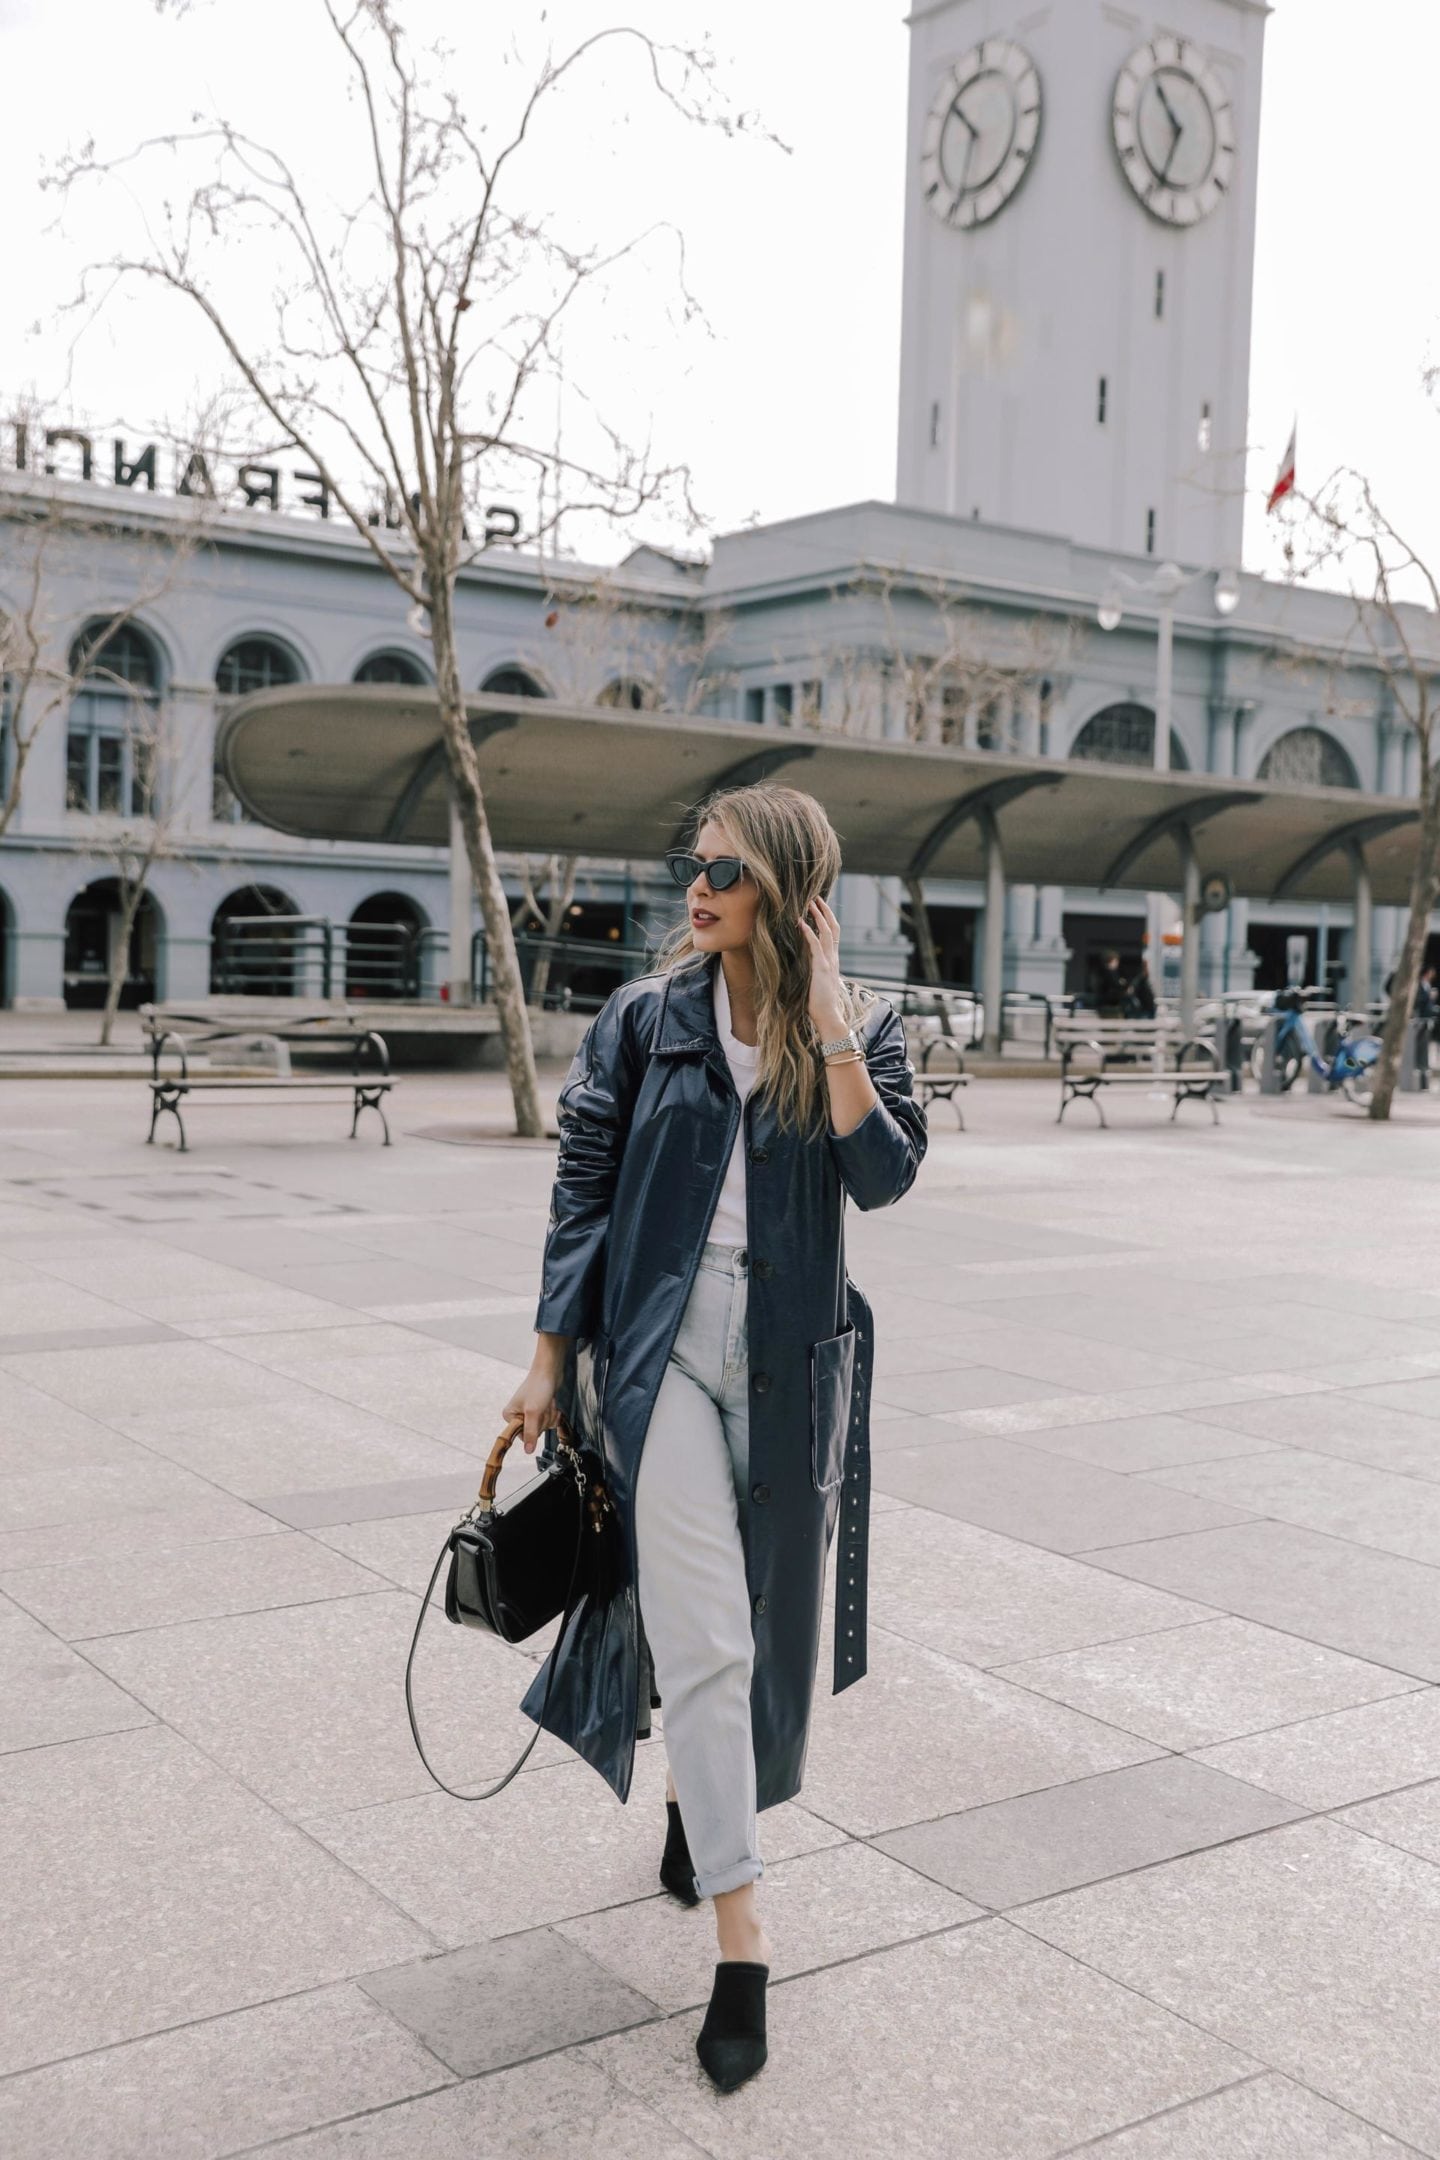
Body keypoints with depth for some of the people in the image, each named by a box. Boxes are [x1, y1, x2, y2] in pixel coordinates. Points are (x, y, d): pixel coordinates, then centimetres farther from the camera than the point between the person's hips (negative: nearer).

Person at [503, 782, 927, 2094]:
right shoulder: (648, 1019, -1)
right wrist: (552, 1357, 2)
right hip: (661, 1345, -1)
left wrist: (832, 1032, -21)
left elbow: (883, 1176, -15)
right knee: (699, 1635, -8)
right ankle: (740, 1932, 1)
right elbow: (583, 1189, 2)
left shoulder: (862, 1030, 0)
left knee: (762, 1615, 16)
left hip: (793, 1358, 2)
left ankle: (695, 1803, 45)